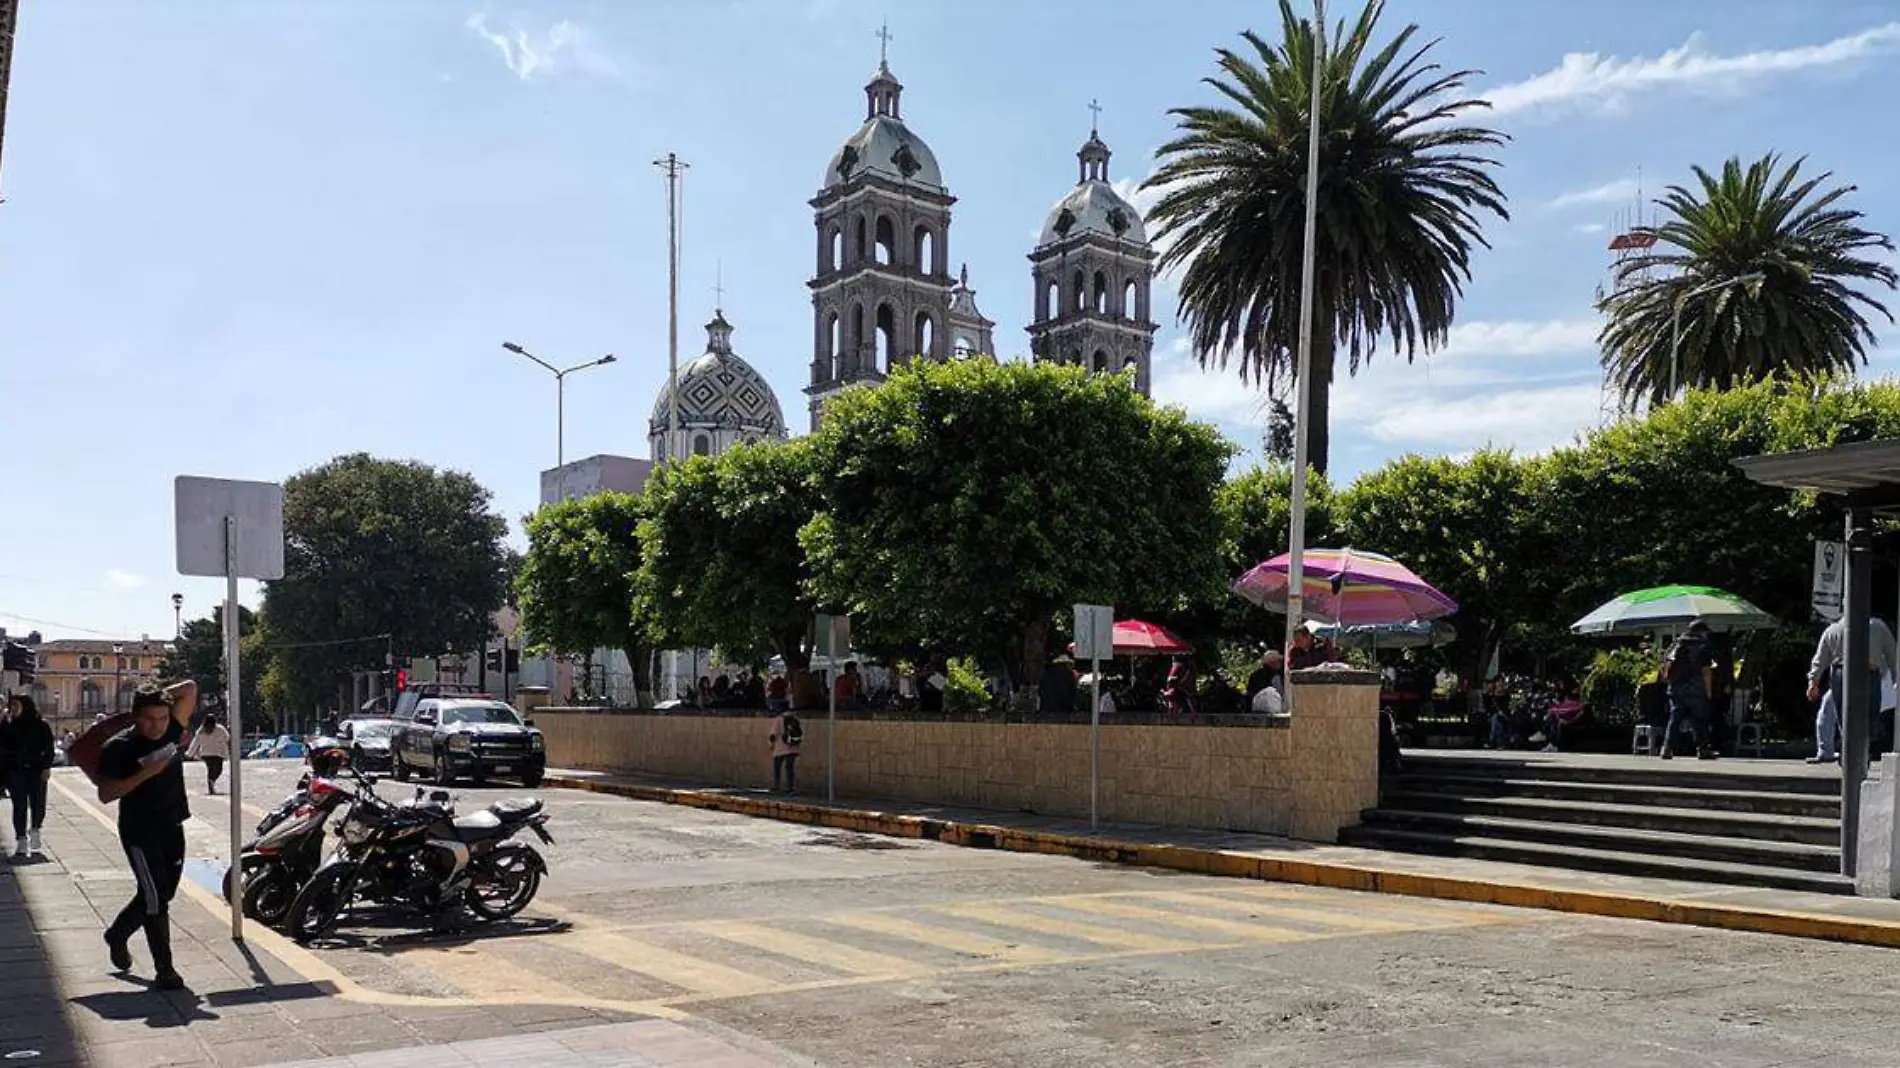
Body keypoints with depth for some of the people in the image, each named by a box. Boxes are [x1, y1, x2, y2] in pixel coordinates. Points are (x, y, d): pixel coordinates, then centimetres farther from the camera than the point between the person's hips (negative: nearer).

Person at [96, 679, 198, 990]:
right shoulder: (117, 748, -12)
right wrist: (144, 774, -26)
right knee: (155, 897, -10)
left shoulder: (169, 732, 2)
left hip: (172, 827, 6)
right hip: (139, 832, -6)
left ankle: (117, 934, 42)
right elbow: (105, 794, -17)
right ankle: (164, 970, -4)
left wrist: (157, 696, 4)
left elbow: (190, 688, 5)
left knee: (161, 894, 17)